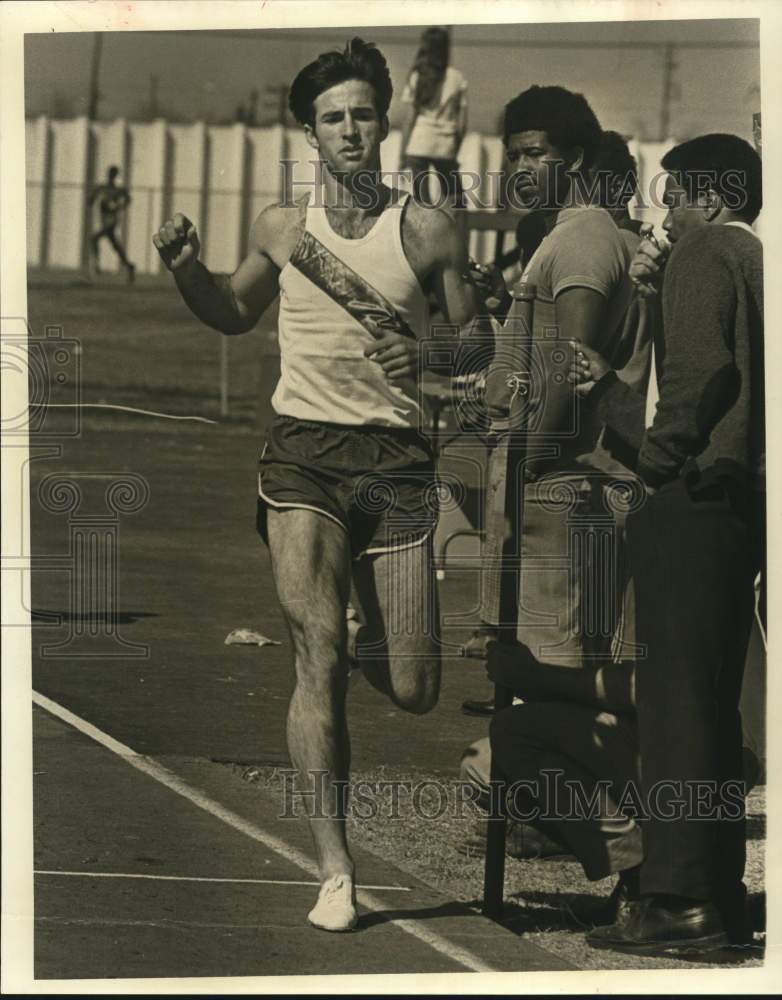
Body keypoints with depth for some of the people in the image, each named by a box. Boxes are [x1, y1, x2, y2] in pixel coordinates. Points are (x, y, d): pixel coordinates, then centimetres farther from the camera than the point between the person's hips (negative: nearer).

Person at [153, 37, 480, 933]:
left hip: (397, 458, 0)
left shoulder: (428, 231, 4)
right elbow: (234, 314, 25)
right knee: (317, 655, -15)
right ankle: (334, 872, -11)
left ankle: (371, 639, 39)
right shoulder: (282, 228, 9)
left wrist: (433, 356, -11)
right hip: (304, 455, 0)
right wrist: (186, 269, 7)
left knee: (413, 693, 0)